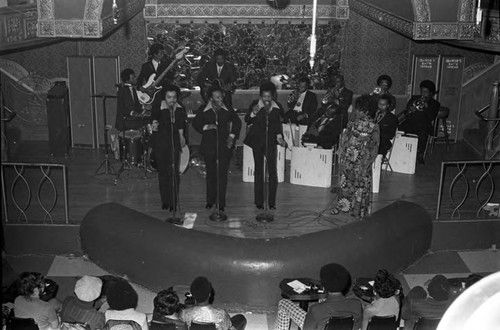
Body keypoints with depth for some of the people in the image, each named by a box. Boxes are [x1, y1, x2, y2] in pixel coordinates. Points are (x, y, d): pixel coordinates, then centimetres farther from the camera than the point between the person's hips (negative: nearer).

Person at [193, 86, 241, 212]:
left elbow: (237, 122, 15)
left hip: (224, 145, -1)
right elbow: (195, 123, 5)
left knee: (222, 173, -4)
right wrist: (206, 127, -13)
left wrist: (232, 135, 4)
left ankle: (221, 202, 3)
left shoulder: (228, 110, 3)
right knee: (211, 173, 8)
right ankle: (210, 200, 20)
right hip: (209, 145, 1)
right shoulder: (204, 110, 1)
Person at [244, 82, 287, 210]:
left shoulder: (277, 107, 5)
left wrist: (279, 136, -2)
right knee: (259, 170, 4)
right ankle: (259, 201, 10)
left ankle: (272, 202, 3)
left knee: (272, 170, -5)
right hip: (257, 140, -1)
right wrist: (253, 113, -20)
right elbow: (247, 120, 0)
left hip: (271, 141, 1)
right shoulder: (255, 104, -1)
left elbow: (278, 124, 13)